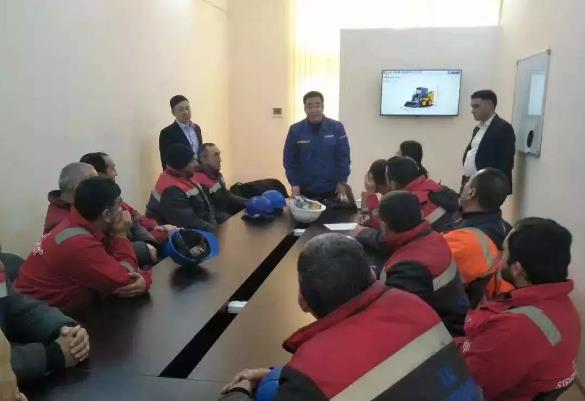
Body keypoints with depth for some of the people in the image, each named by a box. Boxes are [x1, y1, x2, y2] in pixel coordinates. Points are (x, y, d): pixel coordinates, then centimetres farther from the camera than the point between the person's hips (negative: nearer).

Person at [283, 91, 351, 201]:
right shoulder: (295, 130, -4)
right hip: (305, 191, 0)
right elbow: (289, 159, 1)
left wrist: (342, 181, -5)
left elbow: (344, 157, -1)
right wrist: (294, 183, -6)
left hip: (332, 190, 0)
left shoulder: (336, 128, -5)